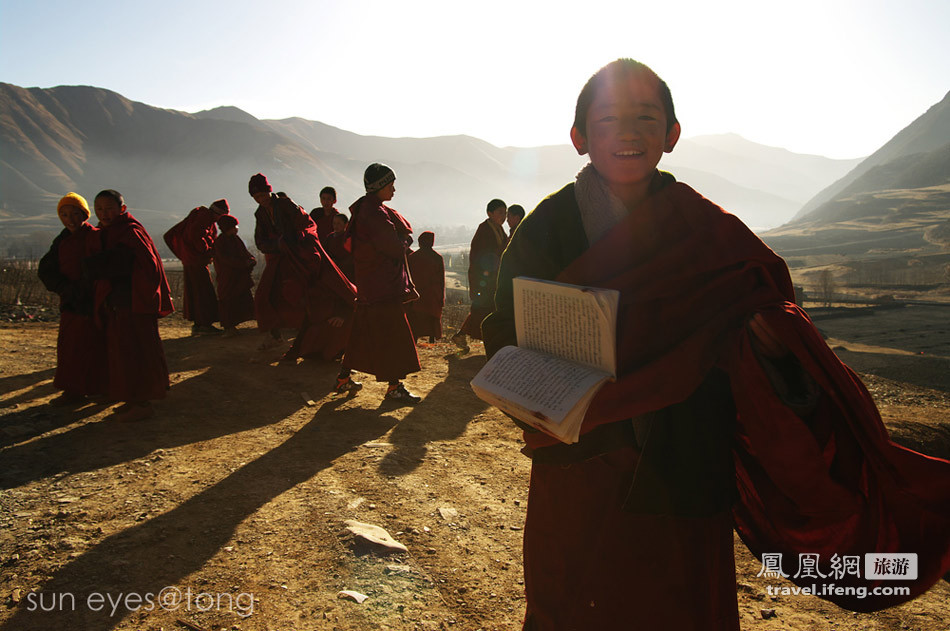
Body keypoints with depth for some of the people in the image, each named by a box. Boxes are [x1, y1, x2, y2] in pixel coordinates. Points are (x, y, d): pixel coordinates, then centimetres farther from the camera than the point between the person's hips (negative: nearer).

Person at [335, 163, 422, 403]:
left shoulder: (368, 208, 16)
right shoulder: (374, 212, -18)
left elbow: (405, 230, 14)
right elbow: (396, 248, -17)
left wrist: (401, 239, -4)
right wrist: (406, 240, 1)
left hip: (368, 284, 10)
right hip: (383, 285, -10)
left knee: (363, 331, 16)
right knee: (392, 333, -4)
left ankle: (344, 378, 23)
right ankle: (394, 387, 3)